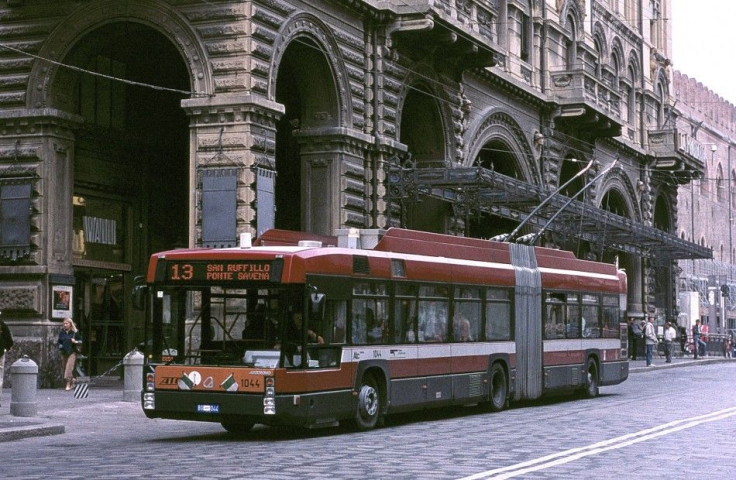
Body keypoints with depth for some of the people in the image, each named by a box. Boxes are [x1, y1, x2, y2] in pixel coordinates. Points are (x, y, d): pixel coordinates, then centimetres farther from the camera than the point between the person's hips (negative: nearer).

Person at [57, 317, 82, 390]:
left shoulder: (75, 332, -3)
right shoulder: (62, 332, 7)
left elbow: (80, 341, 3)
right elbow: (59, 341, 20)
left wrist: (76, 342, -17)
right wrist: (60, 346, 1)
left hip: (72, 352, -5)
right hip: (64, 353, 5)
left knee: (69, 368, -13)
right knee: (64, 367, 8)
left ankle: (68, 384, -9)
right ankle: (72, 381, 27)